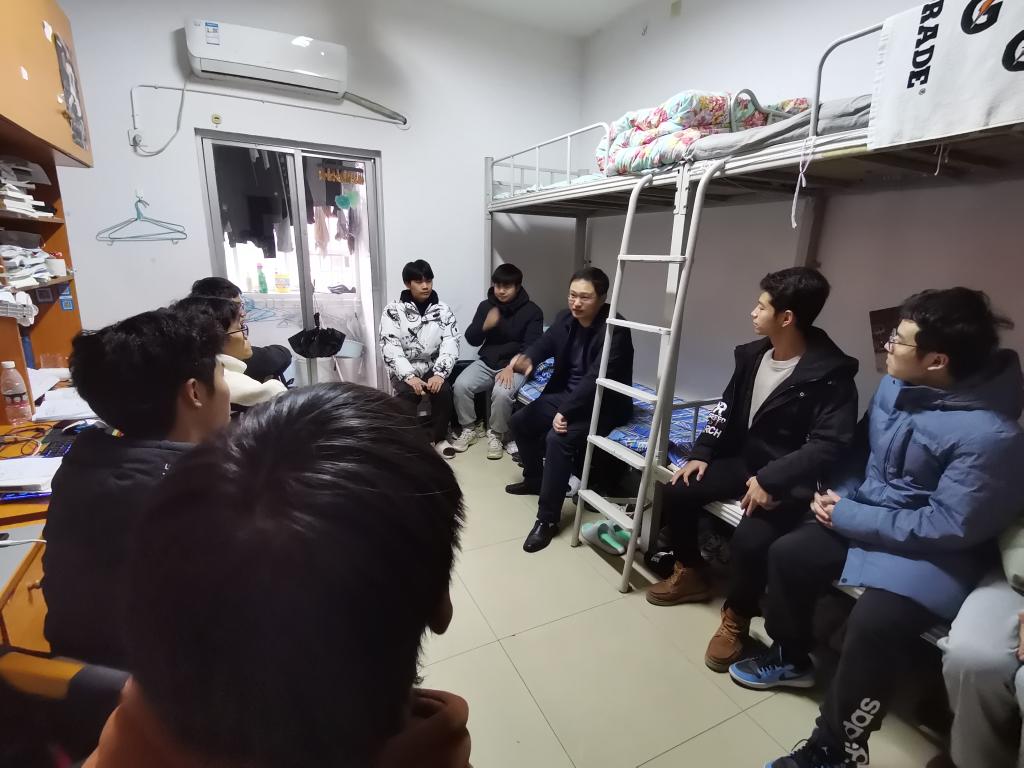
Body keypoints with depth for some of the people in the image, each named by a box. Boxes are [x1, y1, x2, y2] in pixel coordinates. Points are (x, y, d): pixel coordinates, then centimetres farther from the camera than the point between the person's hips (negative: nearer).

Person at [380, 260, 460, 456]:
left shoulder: (443, 310, 3)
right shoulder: (393, 311, -3)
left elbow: (451, 345, -5)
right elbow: (390, 348, -11)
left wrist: (439, 374, -21)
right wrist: (409, 376, -24)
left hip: (433, 368, 2)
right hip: (405, 370, -1)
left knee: (443, 390, -28)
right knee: (408, 393, -31)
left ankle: (438, 437, -4)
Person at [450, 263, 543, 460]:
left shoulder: (532, 311, -6)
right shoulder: (486, 305, 5)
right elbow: (471, 339, 4)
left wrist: (511, 367, -25)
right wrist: (485, 325, -17)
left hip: (514, 365, -4)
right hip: (486, 362, 4)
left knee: (502, 393, -33)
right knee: (460, 385, -21)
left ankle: (496, 434, -5)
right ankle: (468, 430, 2)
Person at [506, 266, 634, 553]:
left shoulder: (615, 330, -22)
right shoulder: (565, 318, 1)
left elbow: (595, 378, -29)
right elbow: (545, 342, -7)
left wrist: (565, 412, -31)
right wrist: (528, 358, -32)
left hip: (602, 405, -8)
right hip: (565, 394, 8)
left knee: (557, 439, -29)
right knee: (520, 420, 7)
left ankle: (548, 518, -16)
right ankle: (535, 478, 29)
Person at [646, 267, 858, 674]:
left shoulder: (830, 374, -18)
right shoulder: (753, 354, 4)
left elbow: (829, 445, -23)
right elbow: (727, 408, 11)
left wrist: (771, 480, -29)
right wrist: (701, 453, 2)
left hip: (789, 481, -7)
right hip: (744, 461, 7)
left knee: (750, 539, -29)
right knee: (678, 490, -4)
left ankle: (736, 619, 1)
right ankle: (690, 574, 19)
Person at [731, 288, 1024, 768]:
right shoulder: (895, 386, -4)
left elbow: (948, 527, -24)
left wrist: (847, 516, -20)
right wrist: (841, 496, -4)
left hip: (936, 550, -7)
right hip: (865, 516, 8)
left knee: (874, 623, -27)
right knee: (787, 554, -1)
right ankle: (790, 658, 25)